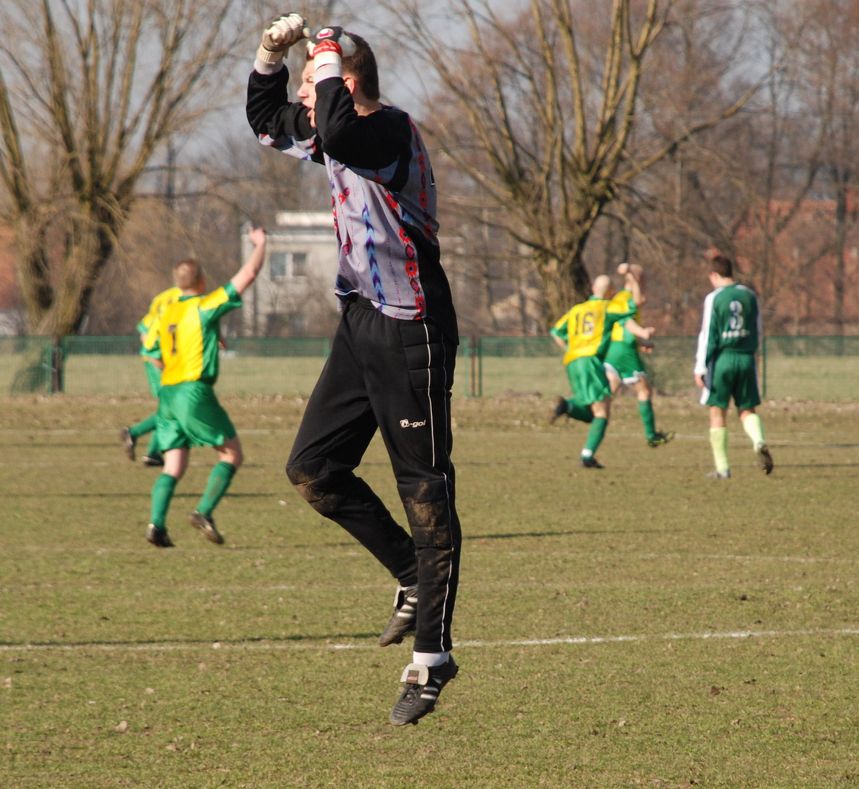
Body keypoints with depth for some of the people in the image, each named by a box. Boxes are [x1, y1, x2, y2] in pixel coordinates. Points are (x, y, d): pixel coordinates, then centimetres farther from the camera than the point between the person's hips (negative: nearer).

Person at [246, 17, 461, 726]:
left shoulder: (391, 131, -18)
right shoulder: (342, 136, 10)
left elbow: (337, 132, -41)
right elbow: (268, 123, 27)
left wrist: (327, 58, -24)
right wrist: (270, 54, 10)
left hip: (411, 330, -10)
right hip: (361, 323, 10)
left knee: (425, 492, -4)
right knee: (312, 468, 7)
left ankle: (431, 659, -1)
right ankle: (414, 577, 20)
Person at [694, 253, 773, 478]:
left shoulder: (714, 298, -8)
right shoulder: (749, 295, 6)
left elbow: (708, 335, -10)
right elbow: (758, 330, 15)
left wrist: (700, 368, -8)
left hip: (722, 359, -4)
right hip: (746, 359, 4)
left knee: (717, 412, 5)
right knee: (747, 409, 13)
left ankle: (722, 468, 3)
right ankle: (759, 442, -18)